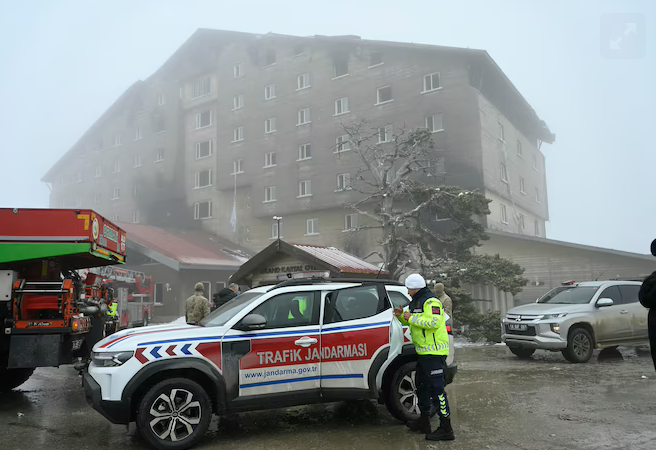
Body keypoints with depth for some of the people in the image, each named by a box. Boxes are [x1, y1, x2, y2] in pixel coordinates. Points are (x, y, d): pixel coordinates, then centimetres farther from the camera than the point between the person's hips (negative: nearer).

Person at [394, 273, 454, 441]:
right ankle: (424, 422, 32)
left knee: (436, 389, -9)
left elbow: (434, 322, -29)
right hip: (423, 352, 11)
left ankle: (446, 429, -3)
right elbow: (411, 322, 26)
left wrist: (412, 317, -22)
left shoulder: (431, 301, -16)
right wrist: (401, 315, 7)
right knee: (422, 386, 19)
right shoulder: (416, 302, 17)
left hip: (434, 352, -11)